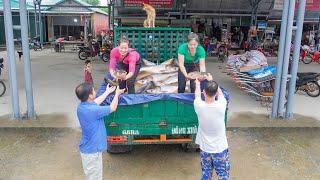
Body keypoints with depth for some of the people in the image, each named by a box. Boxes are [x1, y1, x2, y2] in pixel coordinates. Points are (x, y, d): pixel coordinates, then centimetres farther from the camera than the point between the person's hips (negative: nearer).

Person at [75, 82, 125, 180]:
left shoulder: (81, 106, -4)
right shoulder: (93, 110, -30)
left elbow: (95, 102, 18)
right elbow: (112, 108, -13)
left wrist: (107, 92, 27)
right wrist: (117, 94, 4)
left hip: (87, 148, 8)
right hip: (92, 150, -8)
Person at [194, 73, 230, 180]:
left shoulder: (199, 106, -19)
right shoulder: (221, 106, -21)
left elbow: (197, 95, 6)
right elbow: (220, 93, 3)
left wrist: (197, 84, 26)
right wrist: (211, 81, 19)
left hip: (205, 149, 2)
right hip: (220, 149, -1)